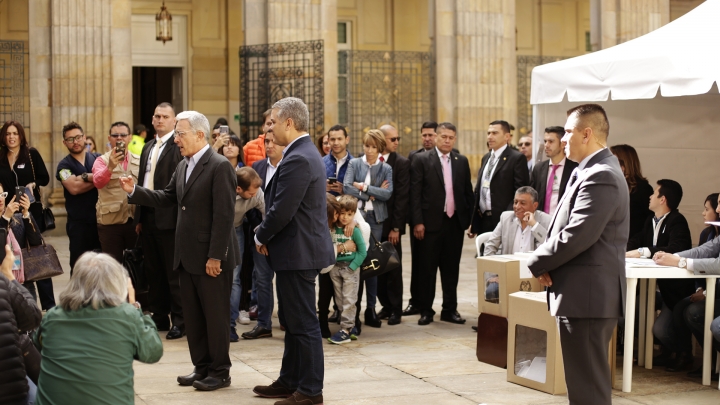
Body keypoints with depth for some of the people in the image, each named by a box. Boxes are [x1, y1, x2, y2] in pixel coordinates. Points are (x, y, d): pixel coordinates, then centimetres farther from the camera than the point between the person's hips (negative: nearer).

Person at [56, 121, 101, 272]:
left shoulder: (97, 159, 7)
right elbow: (74, 188, -15)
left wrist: (84, 177, -16)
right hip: (79, 223, -2)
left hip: (101, 219, 2)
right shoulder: (64, 165, 1)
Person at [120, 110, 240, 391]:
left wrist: (215, 256, -21)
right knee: (192, 315, 14)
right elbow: (167, 198, 15)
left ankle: (220, 372, 13)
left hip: (211, 258, -8)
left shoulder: (220, 167, -15)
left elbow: (223, 215, -19)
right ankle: (202, 367, 25)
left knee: (215, 315, 2)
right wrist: (134, 191, 2)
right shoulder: (183, 166, 12)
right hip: (187, 257, 8)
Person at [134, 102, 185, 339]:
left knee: (173, 273, -1)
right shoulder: (148, 147, 16)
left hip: (169, 217, -8)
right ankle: (159, 317, 23)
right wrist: (138, 217, 15)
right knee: (153, 270, 14)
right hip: (148, 217, 8)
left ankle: (179, 321, 7)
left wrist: (180, 217, -19)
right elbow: (142, 181, 18)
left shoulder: (179, 146, -10)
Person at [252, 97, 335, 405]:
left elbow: (281, 210, -23)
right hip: (297, 250, 11)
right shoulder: (303, 153, 13)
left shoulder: (298, 159, -20)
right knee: (292, 320, 18)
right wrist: (267, 235, 6)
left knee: (303, 322, -2)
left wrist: (261, 237, -7)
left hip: (299, 252, -11)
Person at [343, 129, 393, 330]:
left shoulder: (386, 169, 8)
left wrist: (363, 187, -9)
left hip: (375, 218, 1)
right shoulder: (354, 164, 6)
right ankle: (354, 310, -2)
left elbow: (387, 193, -6)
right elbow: (346, 187, -8)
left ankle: (371, 308, 12)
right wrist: (372, 194, -9)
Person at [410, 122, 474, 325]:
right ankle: (425, 310, 12)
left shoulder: (462, 161, 9)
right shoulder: (421, 160, -3)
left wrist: (468, 218, 4)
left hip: (455, 222, 3)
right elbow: (415, 193, -6)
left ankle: (450, 309, 17)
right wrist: (418, 222, -11)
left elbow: (468, 192, 12)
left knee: (451, 268, 9)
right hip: (431, 223, -3)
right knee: (427, 269, 3)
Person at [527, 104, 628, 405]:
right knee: (590, 381, 18)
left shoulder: (600, 177, -18)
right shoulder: (598, 171, 16)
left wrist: (538, 263, -10)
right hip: (590, 294, 11)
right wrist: (548, 262, 1)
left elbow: (576, 236, -25)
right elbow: (572, 231, 18)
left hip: (586, 296, -11)